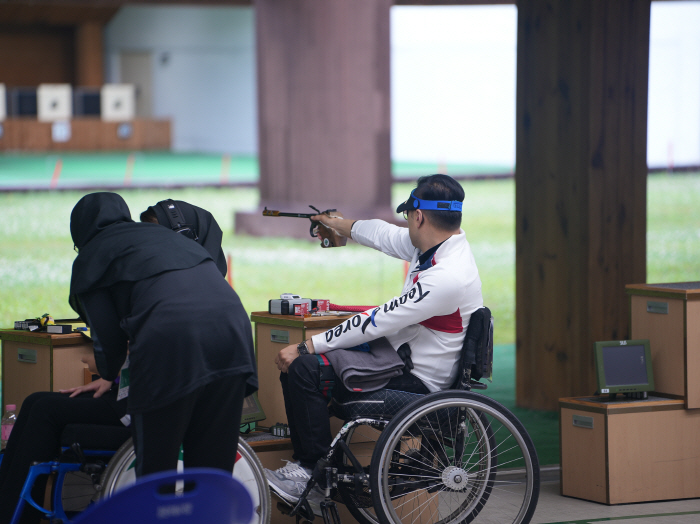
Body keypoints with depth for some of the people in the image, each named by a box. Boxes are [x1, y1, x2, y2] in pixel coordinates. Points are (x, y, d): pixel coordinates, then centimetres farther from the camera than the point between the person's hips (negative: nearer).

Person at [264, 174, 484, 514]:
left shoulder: (446, 277, -28)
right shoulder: (437, 246, 1)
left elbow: (377, 323, -25)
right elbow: (385, 235, 21)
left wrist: (306, 348, -19)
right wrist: (337, 224, 39)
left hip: (417, 383, -10)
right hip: (399, 356, 10)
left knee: (302, 368, -18)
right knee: (302, 357, 9)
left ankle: (314, 474, -6)